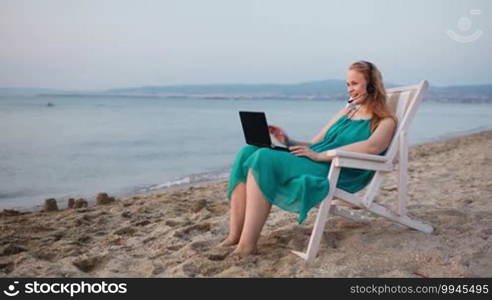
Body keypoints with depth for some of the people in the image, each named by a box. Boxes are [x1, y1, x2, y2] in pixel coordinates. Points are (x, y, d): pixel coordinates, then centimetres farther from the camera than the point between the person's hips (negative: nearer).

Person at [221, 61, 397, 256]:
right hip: (312, 163, 8)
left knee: (264, 159, -28)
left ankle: (248, 244, -28)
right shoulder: (346, 112, 28)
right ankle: (234, 236, -19)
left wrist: (321, 155, -22)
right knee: (248, 153, -14)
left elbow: (372, 147, -17)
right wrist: (289, 142, 3)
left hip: (335, 174, -7)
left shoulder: (385, 121, 6)